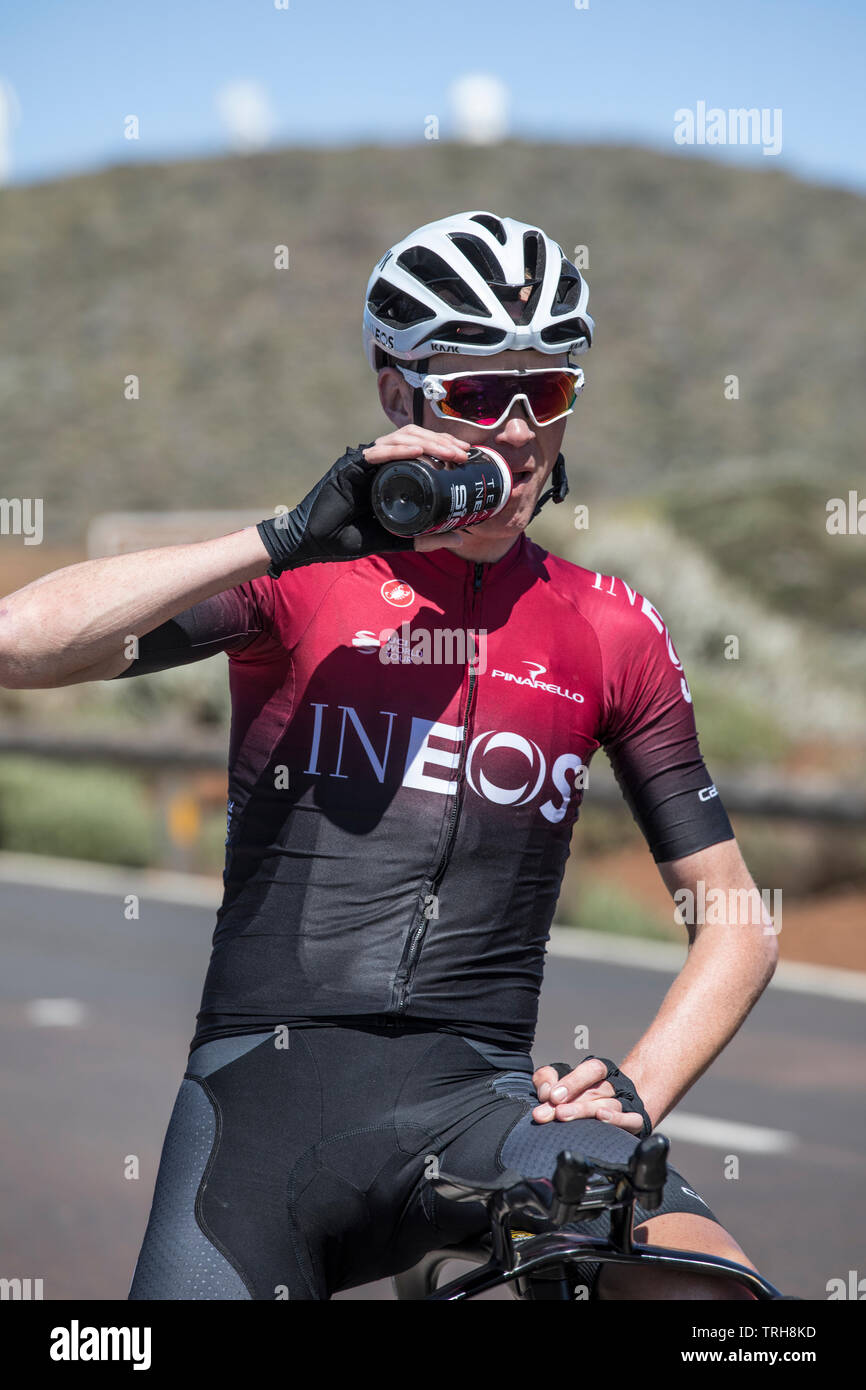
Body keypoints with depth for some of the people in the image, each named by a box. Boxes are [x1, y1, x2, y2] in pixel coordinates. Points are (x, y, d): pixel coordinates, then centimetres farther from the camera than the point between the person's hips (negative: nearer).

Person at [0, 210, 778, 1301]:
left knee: (703, 1283, -27)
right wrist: (286, 541, -13)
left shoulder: (608, 630, 11)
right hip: (266, 1086, 0)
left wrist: (636, 1087, -3)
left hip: (480, 1091, 1)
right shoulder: (299, 582, 5)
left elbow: (737, 926, 15)